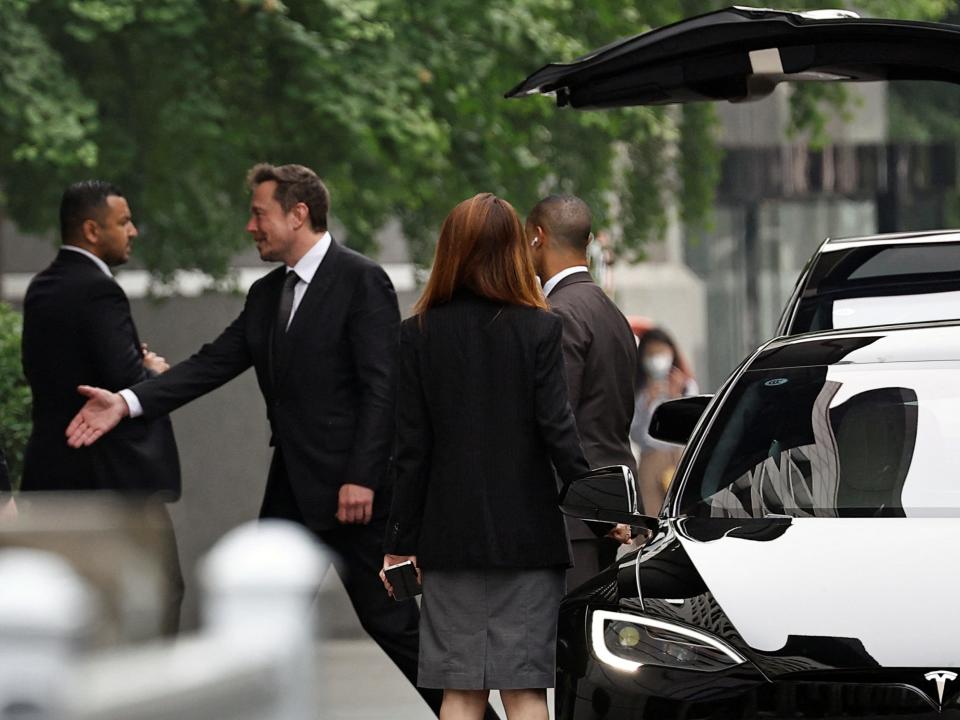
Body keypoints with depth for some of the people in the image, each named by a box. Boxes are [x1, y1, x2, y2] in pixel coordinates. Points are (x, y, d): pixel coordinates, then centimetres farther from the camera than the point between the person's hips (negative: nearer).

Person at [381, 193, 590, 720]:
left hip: (450, 535, 1)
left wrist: (400, 542, 6)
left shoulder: (419, 333, 0)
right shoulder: (539, 330, -5)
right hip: (526, 534, -1)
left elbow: (412, 449, 0)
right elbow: (557, 432, -9)